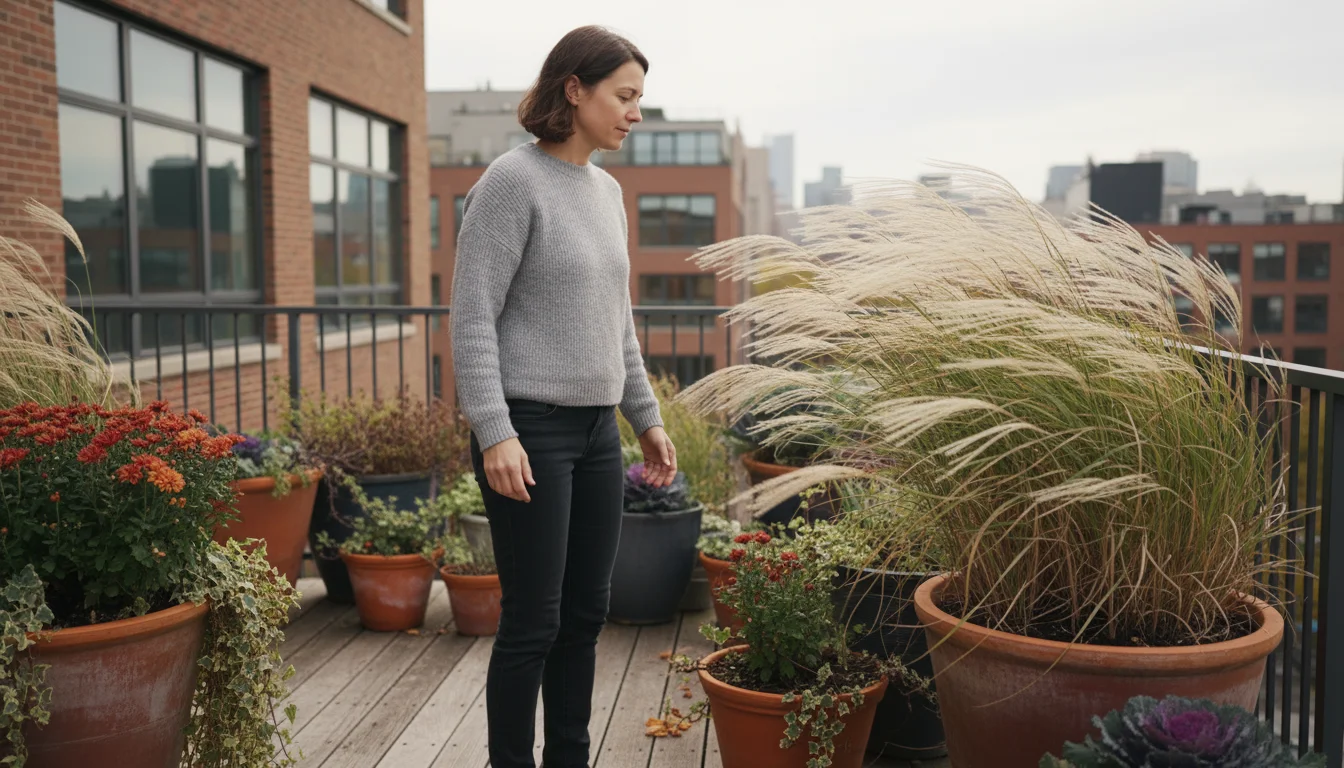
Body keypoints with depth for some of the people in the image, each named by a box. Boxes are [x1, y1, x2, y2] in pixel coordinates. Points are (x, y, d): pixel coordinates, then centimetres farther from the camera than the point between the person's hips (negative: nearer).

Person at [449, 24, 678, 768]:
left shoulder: (607, 191, 13)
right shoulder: (512, 181, -9)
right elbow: (472, 317, -14)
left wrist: (646, 417, 18)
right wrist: (494, 433, -21)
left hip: (597, 432, 7)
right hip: (530, 430, -7)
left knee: (586, 614, 12)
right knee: (533, 622, -1)